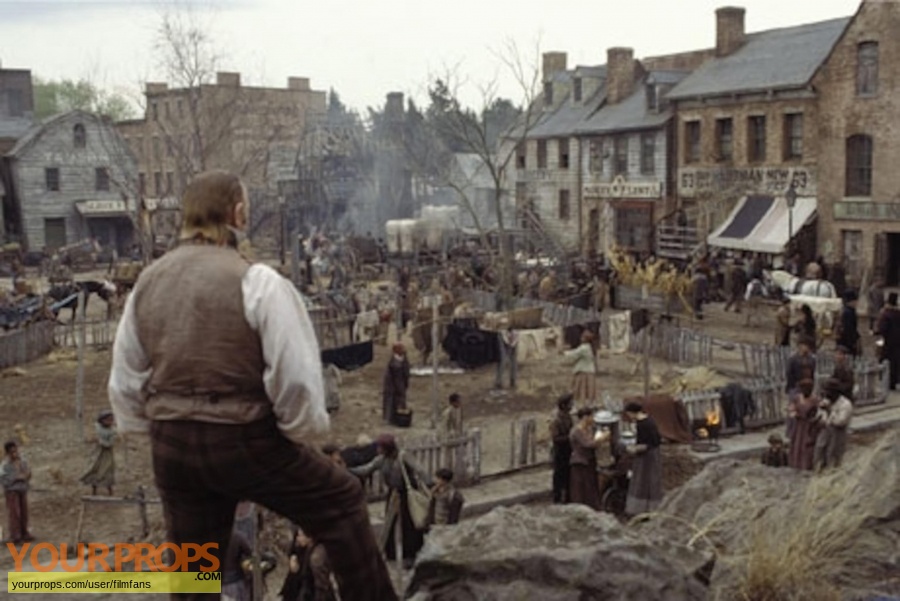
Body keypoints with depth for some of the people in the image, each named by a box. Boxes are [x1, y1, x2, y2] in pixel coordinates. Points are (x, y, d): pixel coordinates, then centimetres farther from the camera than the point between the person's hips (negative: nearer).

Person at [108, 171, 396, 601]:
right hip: (245, 441, -6)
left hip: (171, 446, 6)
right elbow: (296, 376, -16)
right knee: (341, 502, 15)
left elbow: (124, 380, 12)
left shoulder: (147, 283, 5)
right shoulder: (257, 282, -14)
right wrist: (301, 430, 2)